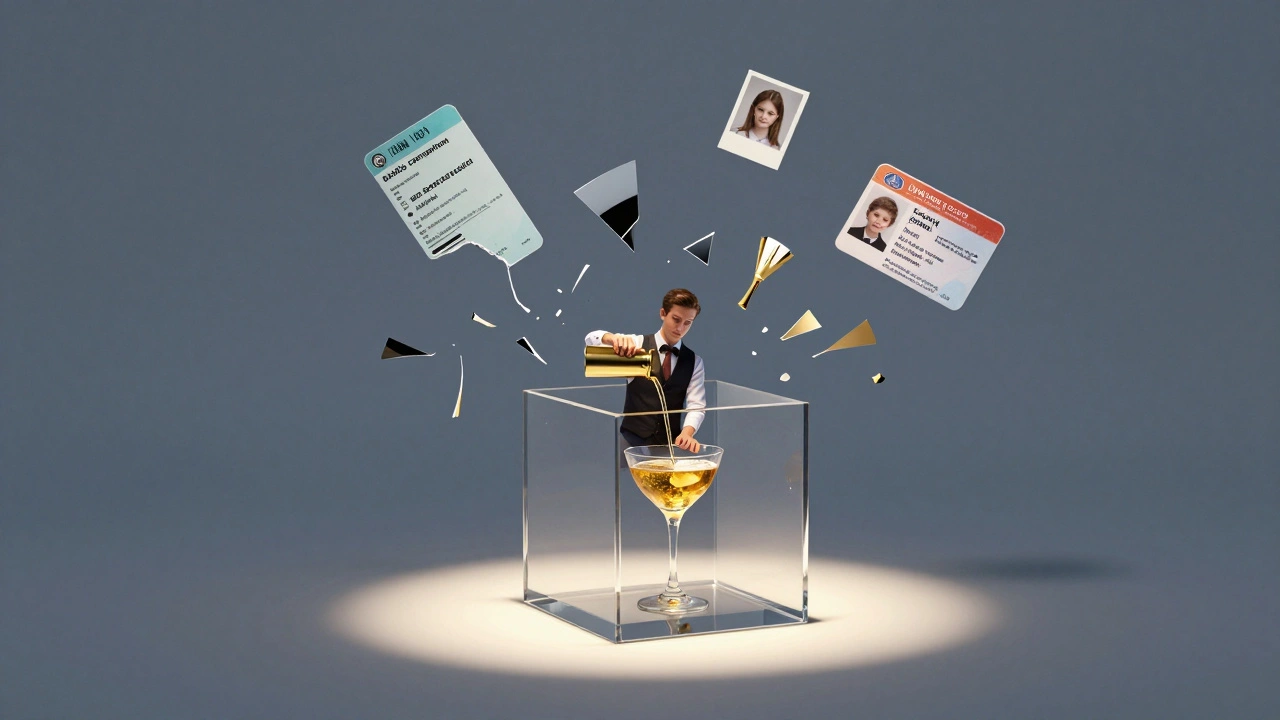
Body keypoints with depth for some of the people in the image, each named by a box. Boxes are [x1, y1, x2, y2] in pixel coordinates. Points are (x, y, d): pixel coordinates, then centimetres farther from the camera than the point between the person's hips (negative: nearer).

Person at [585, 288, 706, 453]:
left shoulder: (694, 361, 8)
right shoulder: (637, 344, 2)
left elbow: (696, 405, -1)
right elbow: (592, 339, -12)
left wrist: (687, 433, -23)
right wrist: (614, 338, -35)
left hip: (671, 443, 2)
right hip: (634, 440, -2)